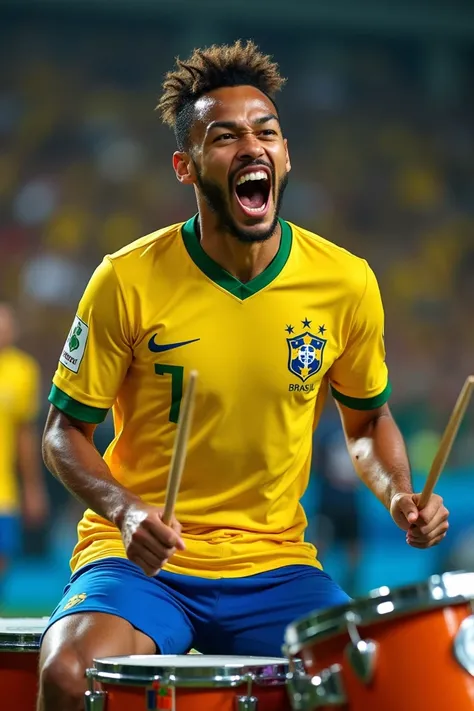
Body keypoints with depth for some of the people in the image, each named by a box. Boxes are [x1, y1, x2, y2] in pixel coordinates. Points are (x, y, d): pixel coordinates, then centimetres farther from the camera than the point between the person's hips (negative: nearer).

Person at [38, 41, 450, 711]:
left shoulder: (346, 283, -4)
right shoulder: (128, 281, -11)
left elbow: (368, 418, 13)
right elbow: (65, 431, -1)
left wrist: (398, 493, -7)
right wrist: (125, 509, -20)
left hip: (275, 566, 2)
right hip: (142, 557, -2)